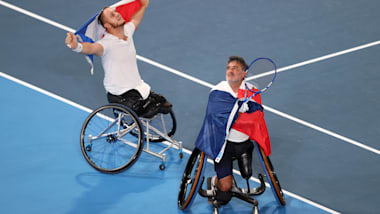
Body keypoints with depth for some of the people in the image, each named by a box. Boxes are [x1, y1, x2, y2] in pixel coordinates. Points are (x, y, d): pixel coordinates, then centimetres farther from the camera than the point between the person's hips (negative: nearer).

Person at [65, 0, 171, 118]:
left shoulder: (127, 30, 1)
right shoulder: (106, 43, -22)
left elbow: (135, 18, 22)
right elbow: (91, 48, -44)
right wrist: (77, 46, -63)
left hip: (139, 86, 8)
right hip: (120, 95, -8)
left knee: (166, 107, 4)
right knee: (150, 111, -25)